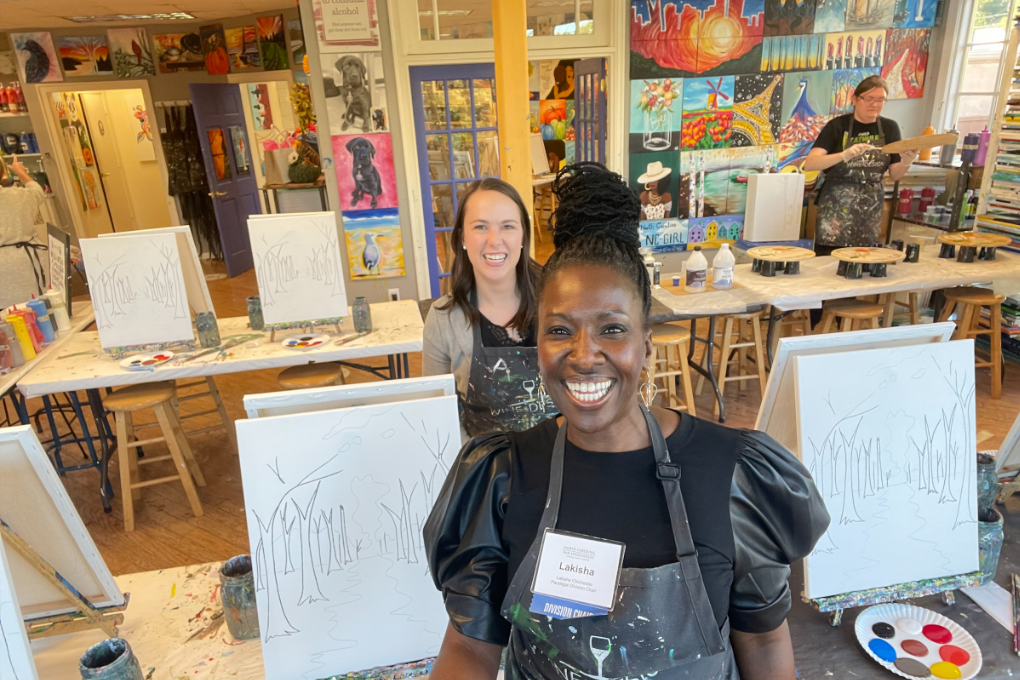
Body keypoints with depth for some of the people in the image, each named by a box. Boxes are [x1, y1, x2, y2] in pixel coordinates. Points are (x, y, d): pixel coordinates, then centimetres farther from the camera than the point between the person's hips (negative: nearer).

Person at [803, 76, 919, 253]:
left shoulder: (890, 127, 5)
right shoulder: (838, 125, -7)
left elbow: (894, 174, 8)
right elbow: (809, 164, -20)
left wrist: (906, 163, -14)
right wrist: (844, 155, -34)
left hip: (871, 211, 4)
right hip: (837, 209, -4)